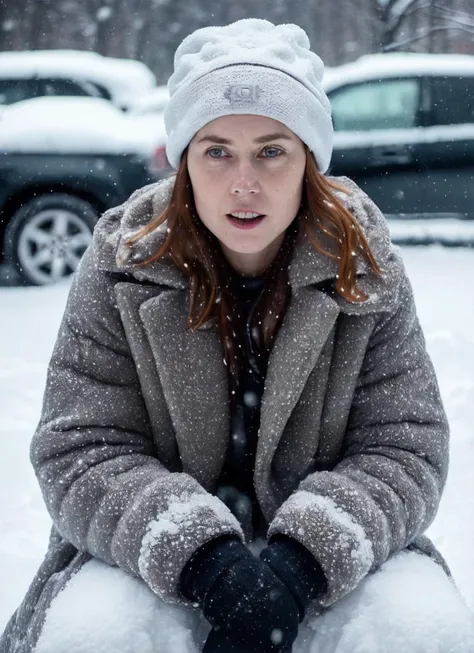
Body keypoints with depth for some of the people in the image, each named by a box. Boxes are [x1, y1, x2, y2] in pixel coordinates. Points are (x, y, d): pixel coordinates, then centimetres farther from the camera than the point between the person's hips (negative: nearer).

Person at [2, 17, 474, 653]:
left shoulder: (365, 271, -6)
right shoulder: (123, 268, -8)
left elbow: (406, 448, -8)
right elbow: (80, 451, -11)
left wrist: (300, 564, -27)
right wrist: (203, 560, -28)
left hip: (328, 552, 1)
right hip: (155, 551, 0)